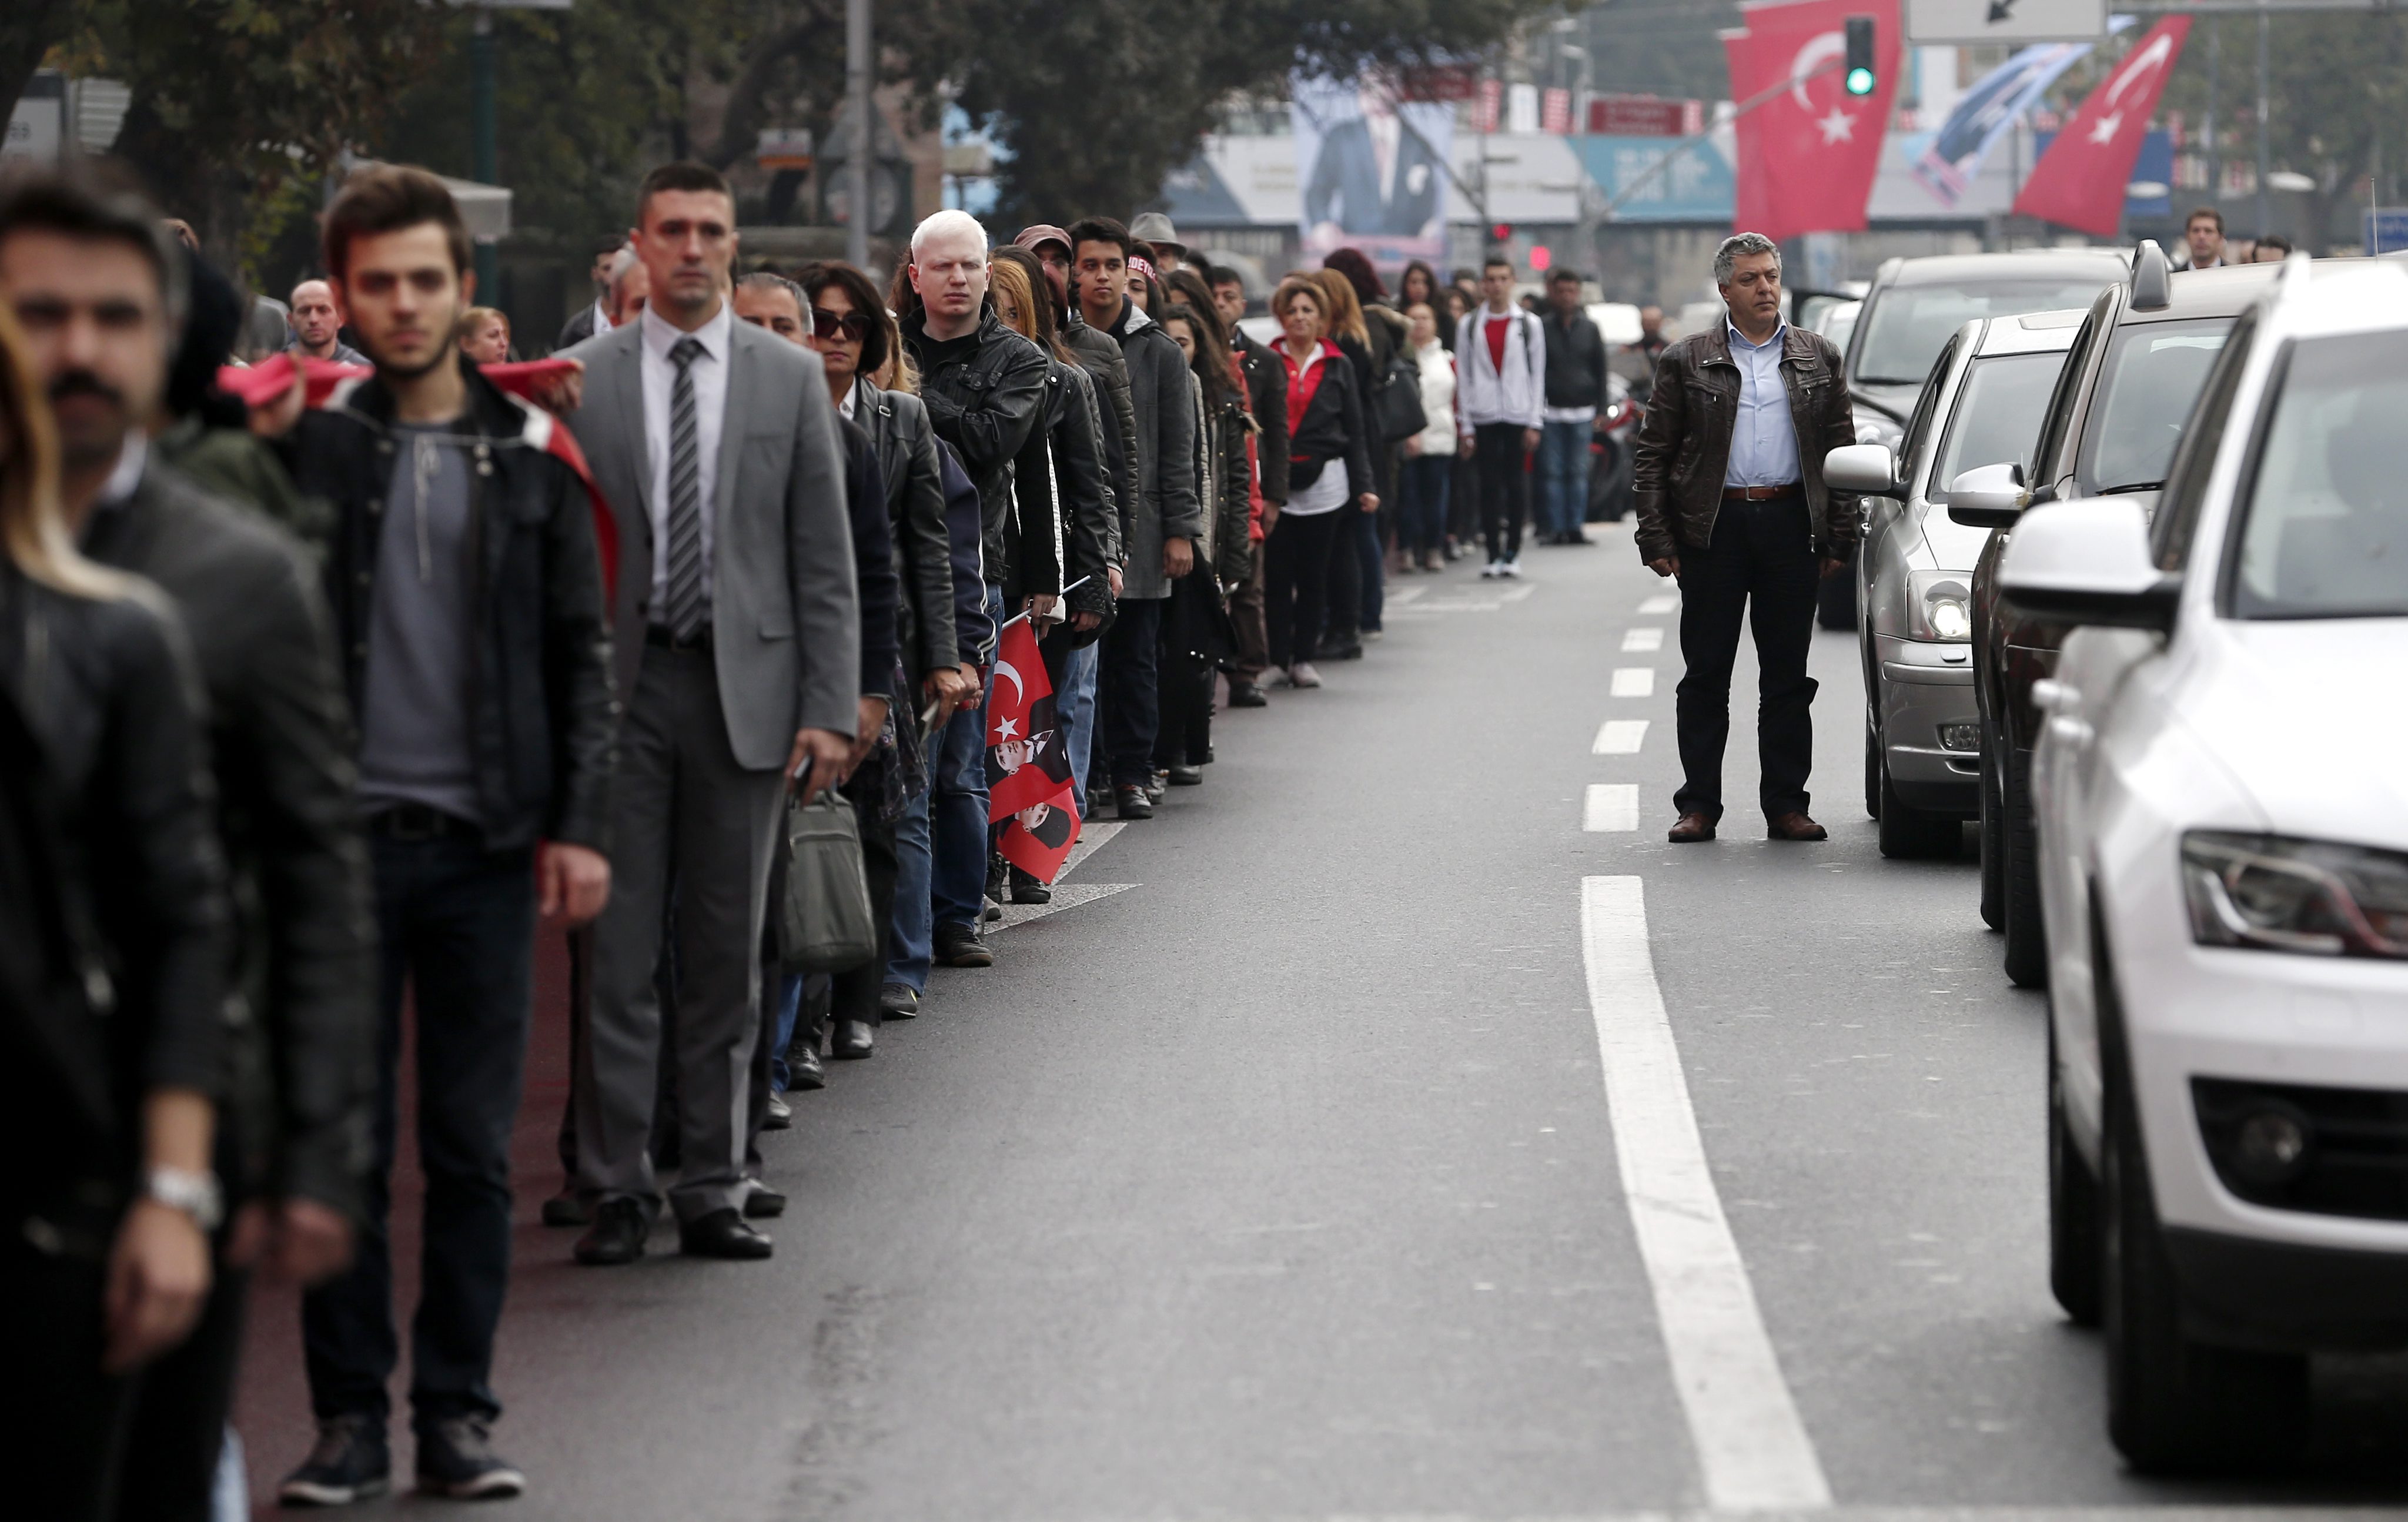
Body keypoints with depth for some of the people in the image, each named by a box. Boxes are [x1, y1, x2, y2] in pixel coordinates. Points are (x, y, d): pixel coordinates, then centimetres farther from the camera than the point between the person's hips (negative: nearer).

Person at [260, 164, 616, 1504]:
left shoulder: (528, 449, 7)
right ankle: (351, 1416, 11)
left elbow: (583, 651, 8)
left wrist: (582, 822, 1)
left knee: (475, 1146, 5)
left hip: (485, 841, 1)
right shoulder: (309, 438, 3)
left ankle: (458, 1410, 14)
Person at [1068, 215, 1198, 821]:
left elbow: (1177, 448, 6)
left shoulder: (1159, 351, 6)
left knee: (1134, 657, 3)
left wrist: (1180, 529, 0)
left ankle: (1131, 776, 8)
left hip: (1136, 531, 0)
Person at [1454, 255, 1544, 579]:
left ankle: (1513, 553, 10)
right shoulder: (1468, 327, 7)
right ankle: (1493, 555, 2)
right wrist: (1465, 426, 0)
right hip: (1483, 417, 0)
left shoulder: (1529, 325, 7)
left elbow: (1538, 375, 5)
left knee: (1517, 485, 1)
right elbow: (1464, 378, 5)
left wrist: (1535, 422, -1)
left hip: (1519, 416, 0)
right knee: (1490, 485, -2)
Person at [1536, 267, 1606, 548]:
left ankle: (1575, 527, 7)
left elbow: (1600, 370, 13)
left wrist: (1599, 408, 7)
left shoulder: (1590, 329, 9)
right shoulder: (1541, 327, 1)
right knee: (1551, 472, -3)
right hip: (1550, 411, -2)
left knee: (1579, 472, 3)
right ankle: (1553, 528, -1)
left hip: (1582, 412, 2)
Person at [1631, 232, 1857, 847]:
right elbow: (1653, 456, 4)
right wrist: (1658, 539, -4)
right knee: (1706, 675, 2)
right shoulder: (1687, 362, 5)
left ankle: (1786, 804, 10)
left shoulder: (1816, 358, 10)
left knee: (1787, 675, 4)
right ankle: (1699, 805, 7)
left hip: (1790, 527, 1)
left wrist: (1839, 537, 4)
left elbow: (1841, 450, 11)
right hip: (1713, 528, -1)